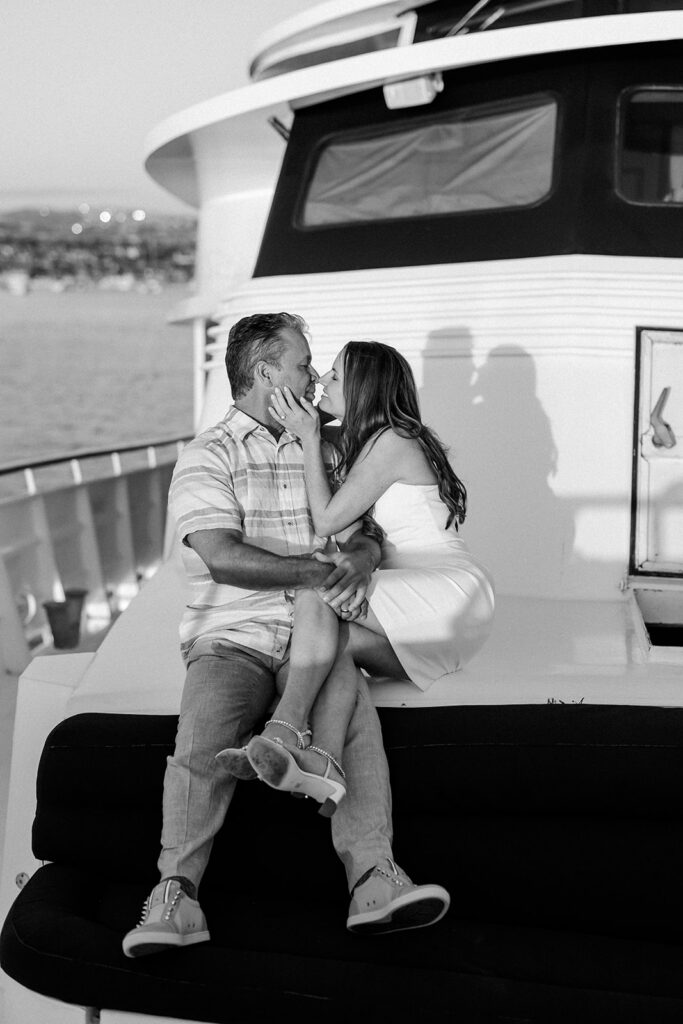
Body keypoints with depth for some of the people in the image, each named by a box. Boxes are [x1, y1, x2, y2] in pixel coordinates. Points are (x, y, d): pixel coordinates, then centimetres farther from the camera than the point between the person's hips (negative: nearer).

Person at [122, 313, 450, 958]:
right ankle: (176, 895, -25)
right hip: (232, 634, -3)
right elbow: (222, 558, -10)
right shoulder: (208, 456, 3)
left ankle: (375, 880, -35)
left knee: (354, 712, -29)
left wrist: (361, 559, -12)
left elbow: (362, 535, 14)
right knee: (204, 735, -31)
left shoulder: (320, 451, 20)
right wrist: (318, 570, -13)